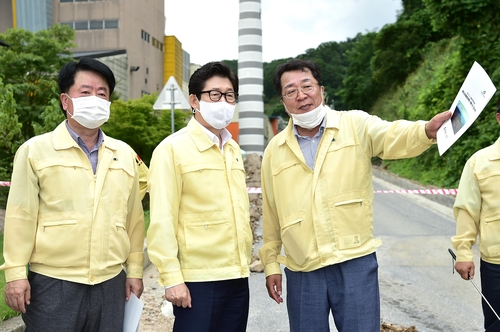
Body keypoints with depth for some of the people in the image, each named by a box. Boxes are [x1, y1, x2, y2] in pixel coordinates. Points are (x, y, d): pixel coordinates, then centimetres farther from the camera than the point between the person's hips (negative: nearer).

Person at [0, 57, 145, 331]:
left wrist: (135, 269, 10)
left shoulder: (125, 154, 9)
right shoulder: (35, 151, -1)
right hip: (53, 283, -3)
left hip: (111, 283, 3)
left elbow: (134, 218, 10)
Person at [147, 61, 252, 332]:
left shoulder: (233, 149, 11)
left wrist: (245, 263, 15)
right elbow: (162, 221, -13)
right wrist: (171, 277, -15)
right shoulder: (172, 149, -8)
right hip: (198, 279, -6)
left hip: (237, 277, 6)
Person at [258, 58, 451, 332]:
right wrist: (271, 264, 12)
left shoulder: (356, 125, -1)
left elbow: (394, 137, -21)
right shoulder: (274, 151, 5)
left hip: (355, 262, -2)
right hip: (302, 271, 2)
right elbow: (271, 214, 10)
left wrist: (427, 130, -42)